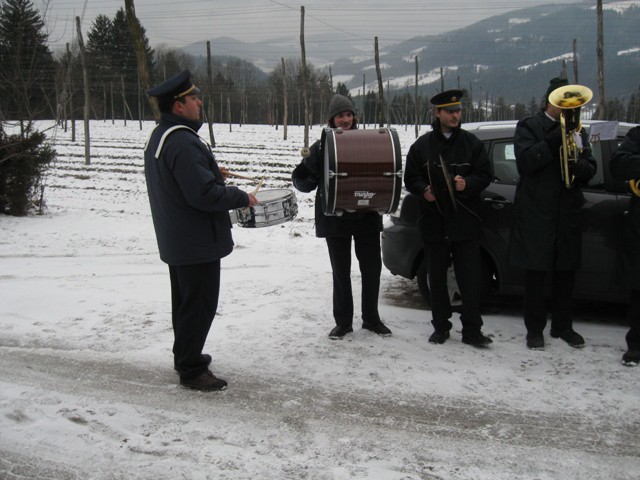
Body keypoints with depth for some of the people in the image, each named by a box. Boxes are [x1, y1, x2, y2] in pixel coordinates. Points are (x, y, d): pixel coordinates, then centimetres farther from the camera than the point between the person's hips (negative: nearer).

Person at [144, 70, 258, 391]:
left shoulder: (159, 137, 10)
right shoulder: (183, 142, -25)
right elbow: (204, 194, -29)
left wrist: (211, 172, 18)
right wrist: (241, 198, -16)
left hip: (176, 240, 11)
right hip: (197, 241, -11)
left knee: (185, 300, 22)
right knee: (200, 304, 0)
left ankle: (185, 356, 36)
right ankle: (191, 370, 9)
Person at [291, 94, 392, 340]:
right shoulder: (321, 147, 0)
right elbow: (307, 183, -3)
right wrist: (301, 176, -25)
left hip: (367, 216, 1)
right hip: (334, 218, -1)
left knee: (372, 268, 8)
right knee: (341, 272, 8)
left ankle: (371, 318, 25)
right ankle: (343, 321, 21)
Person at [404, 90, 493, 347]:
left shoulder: (472, 143, 5)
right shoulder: (422, 145, 6)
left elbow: (484, 175, 4)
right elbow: (411, 178, 8)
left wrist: (467, 184, -16)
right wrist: (424, 190, -12)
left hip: (465, 221, -1)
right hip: (434, 220, 1)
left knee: (470, 278, -2)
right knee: (437, 278, 9)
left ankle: (472, 330, 6)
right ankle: (441, 327, 21)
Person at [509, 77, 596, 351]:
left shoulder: (577, 130, 16)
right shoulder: (529, 127, 2)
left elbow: (590, 168, 11)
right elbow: (525, 161, -14)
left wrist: (580, 166, -12)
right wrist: (555, 140, -21)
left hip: (568, 213, 4)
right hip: (536, 213, -4)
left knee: (566, 271, 9)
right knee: (536, 272, 1)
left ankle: (562, 326, 23)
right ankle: (535, 329, 12)